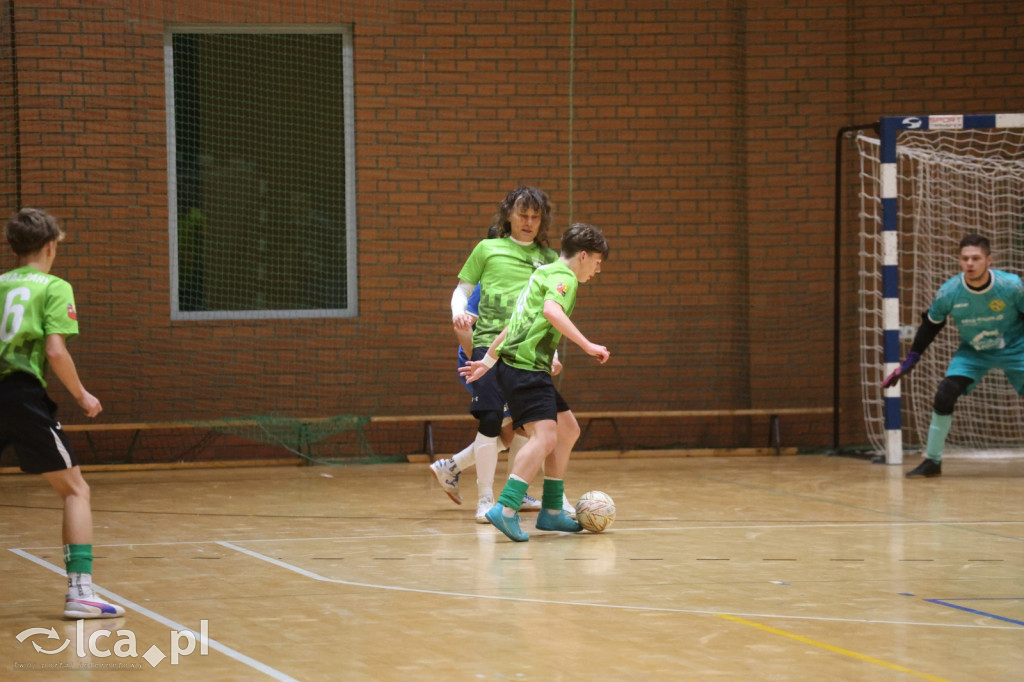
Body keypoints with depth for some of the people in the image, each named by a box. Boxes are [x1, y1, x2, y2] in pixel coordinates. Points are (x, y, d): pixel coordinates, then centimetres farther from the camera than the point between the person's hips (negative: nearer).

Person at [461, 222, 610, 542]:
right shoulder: (564, 276, -5)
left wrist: (489, 359, 32)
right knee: (545, 436, -21)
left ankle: (551, 511, 20)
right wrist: (587, 345, -27)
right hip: (525, 366, -11)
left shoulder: (546, 273, 25)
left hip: (517, 364, 11)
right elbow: (552, 311, -27)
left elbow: (516, 323, 29)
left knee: (568, 429, 17)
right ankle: (506, 508, -32)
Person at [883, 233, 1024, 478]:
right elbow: (930, 326, -1)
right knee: (945, 394, -18)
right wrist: (910, 361, -1)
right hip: (972, 353, 1)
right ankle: (932, 461, -4)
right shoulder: (948, 292, -19)